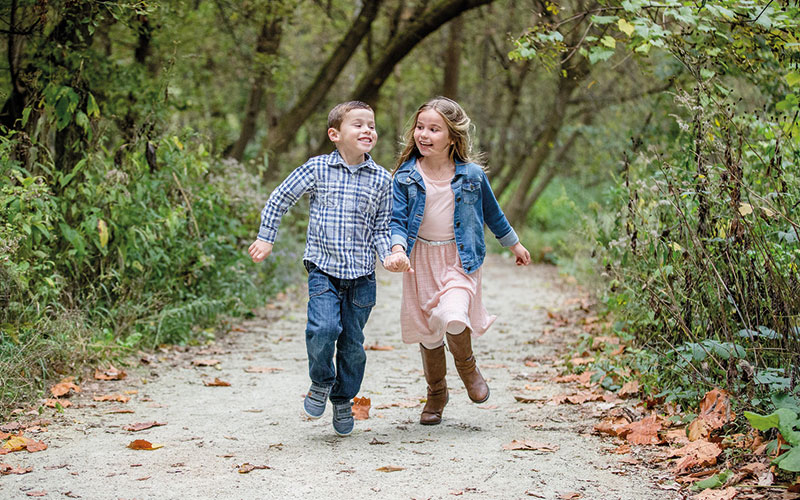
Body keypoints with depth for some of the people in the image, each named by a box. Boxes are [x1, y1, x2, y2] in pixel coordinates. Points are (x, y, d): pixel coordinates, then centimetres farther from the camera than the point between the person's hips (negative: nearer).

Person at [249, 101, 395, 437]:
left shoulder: (381, 179, 2)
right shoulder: (317, 169, -3)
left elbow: (380, 229, 7)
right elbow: (280, 198, 8)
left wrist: (390, 257, -10)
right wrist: (266, 238, 7)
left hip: (361, 274, 2)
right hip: (323, 267, -2)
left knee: (352, 343, 7)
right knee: (324, 328, -21)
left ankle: (343, 400, 30)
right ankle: (321, 382, 8)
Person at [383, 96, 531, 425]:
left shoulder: (472, 175, -4)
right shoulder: (406, 176, -4)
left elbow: (492, 213, 12)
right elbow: (397, 219, -5)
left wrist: (515, 245, 23)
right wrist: (397, 249, -25)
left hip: (460, 259, -2)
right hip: (421, 261, 2)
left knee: (451, 316, -25)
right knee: (427, 330, 9)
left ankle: (467, 367, 9)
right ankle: (436, 394, 32)